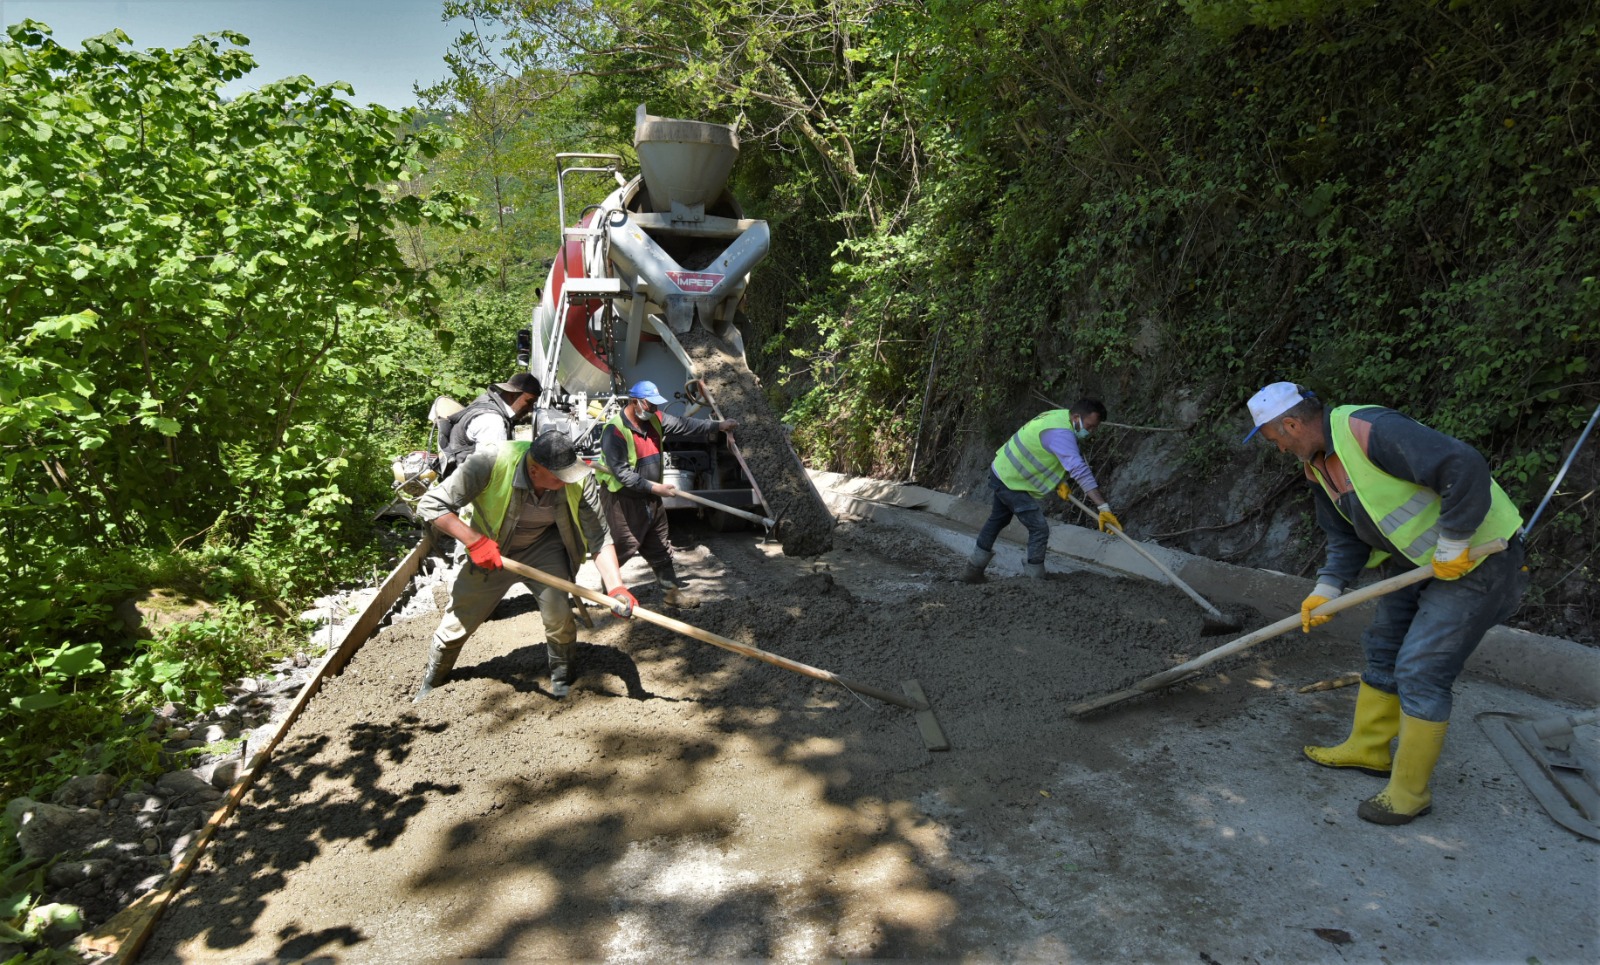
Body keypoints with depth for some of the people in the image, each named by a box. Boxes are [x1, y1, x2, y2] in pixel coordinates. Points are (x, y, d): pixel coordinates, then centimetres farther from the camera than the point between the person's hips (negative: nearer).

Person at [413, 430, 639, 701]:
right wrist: (475, 541, -37)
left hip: (545, 547, 0)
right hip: (489, 551, 0)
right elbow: (430, 504, -28)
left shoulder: (578, 478, -29)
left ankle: (562, 673, 12)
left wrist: (616, 588, -36)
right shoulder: (489, 464, -35)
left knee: (558, 613, -21)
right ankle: (433, 678, 42)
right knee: (457, 622, 10)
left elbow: (599, 538, -24)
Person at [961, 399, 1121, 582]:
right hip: (1012, 482, -11)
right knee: (1039, 529, -7)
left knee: (997, 520, 24)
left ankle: (973, 570, 34)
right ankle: (1034, 578, 3)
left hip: (1001, 472, 11)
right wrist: (1103, 507, -40)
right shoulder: (1061, 433, -30)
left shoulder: (1059, 416, 1)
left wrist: (1059, 482, 5)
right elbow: (1080, 470, -38)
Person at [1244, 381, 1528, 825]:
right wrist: (1326, 589, -3)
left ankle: (1409, 792, 6)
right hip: (1419, 560, 10)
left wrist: (1453, 545, -27)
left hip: (1477, 557, -10)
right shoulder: (1318, 465, 3)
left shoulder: (1370, 431, -29)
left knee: (1421, 670, -8)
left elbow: (1465, 468, -34)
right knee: (1384, 648, 17)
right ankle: (1368, 749, 34)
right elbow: (1347, 536, 9)